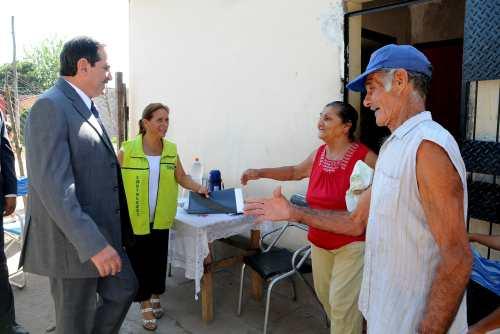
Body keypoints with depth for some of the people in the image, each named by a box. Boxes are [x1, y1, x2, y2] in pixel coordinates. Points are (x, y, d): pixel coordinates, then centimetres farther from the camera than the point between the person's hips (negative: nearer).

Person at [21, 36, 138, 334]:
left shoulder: (87, 108, 11)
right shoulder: (50, 107, -18)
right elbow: (53, 186, -27)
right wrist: (92, 244, -28)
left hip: (101, 233, 9)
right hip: (72, 242, -9)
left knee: (124, 289, 20)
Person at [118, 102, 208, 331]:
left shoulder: (171, 150, -2)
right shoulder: (127, 150, -13)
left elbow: (181, 177, 5)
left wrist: (198, 188, -13)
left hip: (161, 218, 4)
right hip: (134, 219, -3)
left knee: (158, 258, 16)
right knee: (139, 260, 9)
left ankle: (155, 297, 39)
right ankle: (145, 304, 28)